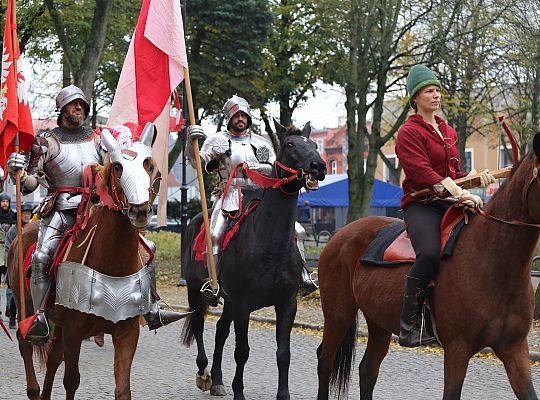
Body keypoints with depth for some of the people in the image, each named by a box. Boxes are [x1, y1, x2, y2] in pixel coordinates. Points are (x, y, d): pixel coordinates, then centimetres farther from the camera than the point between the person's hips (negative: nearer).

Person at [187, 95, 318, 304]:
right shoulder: (218, 140, 8)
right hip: (230, 198, -3)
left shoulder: (261, 143, 17)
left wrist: (256, 167, -11)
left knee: (297, 231, -3)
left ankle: (303, 276, 9)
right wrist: (191, 141, -25)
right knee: (215, 234, -30)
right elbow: (198, 161, -5)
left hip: (259, 198, 4)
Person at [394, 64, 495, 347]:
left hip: (449, 204, 8)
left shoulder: (449, 132, 22)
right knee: (430, 253, -35)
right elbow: (423, 173, -16)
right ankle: (409, 324, -27)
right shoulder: (409, 132, -3)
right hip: (421, 205, -7)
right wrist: (460, 194, -26)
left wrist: (477, 179, 5)